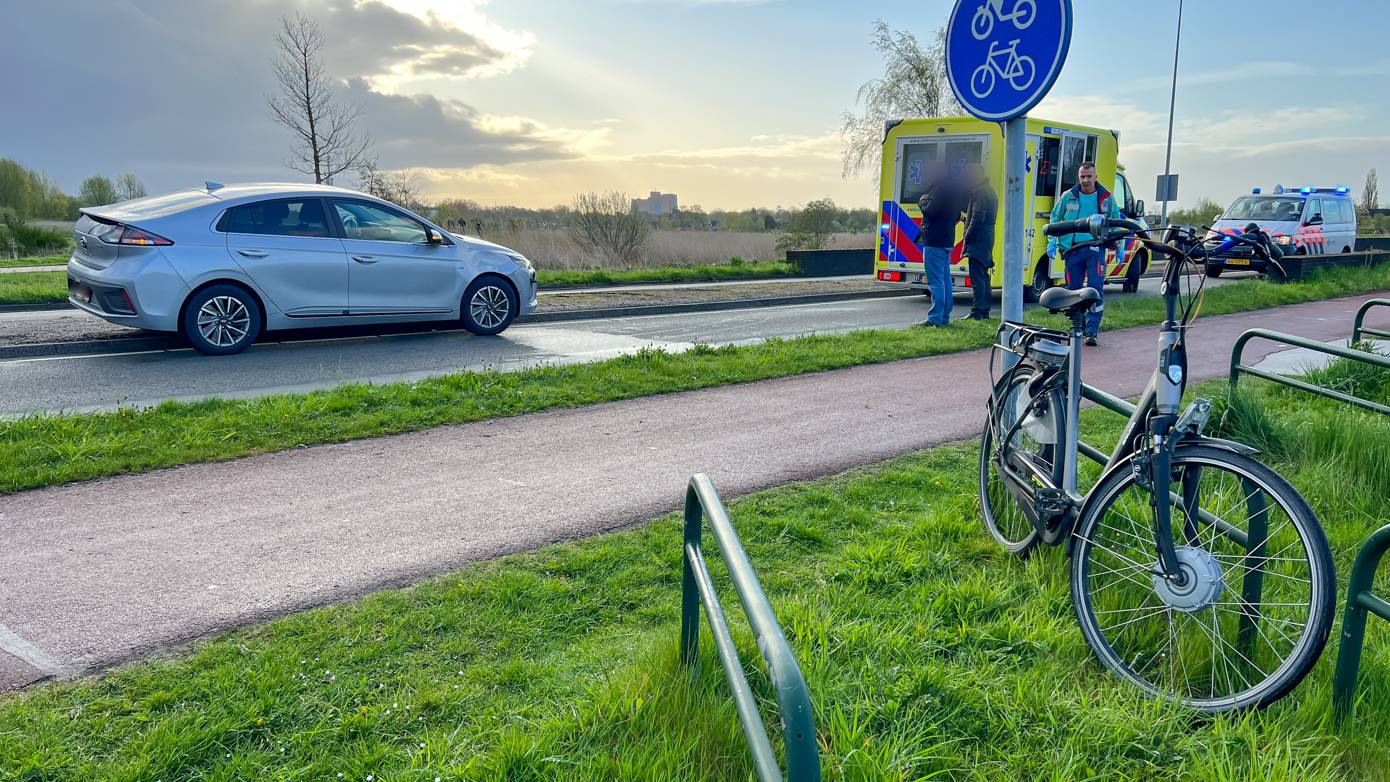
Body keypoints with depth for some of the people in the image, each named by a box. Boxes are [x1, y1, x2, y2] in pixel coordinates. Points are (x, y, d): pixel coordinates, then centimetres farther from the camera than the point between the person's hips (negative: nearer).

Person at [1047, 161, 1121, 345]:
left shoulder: (1106, 198, 7)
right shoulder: (1068, 197, 6)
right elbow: (1055, 219, 13)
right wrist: (1052, 243, 2)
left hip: (1095, 249, -1)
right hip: (1072, 248, 1)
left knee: (1096, 289, -10)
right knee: (1073, 289, 7)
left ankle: (1092, 331, -7)